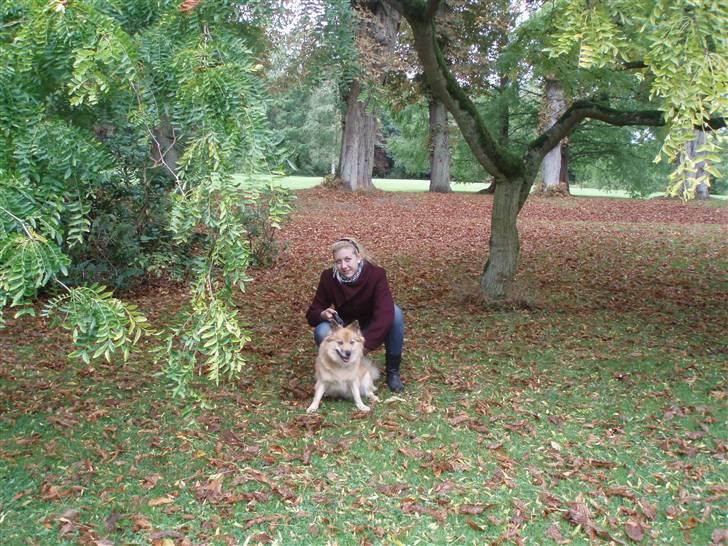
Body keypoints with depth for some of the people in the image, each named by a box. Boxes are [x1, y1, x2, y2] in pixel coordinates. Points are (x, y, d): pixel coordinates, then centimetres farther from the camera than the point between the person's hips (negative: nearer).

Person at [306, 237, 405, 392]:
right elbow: (312, 314, -11)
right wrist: (323, 314, -36)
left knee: (395, 312, -30)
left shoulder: (376, 274, -25)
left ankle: (393, 371, -13)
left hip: (371, 330, -1)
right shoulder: (328, 278, -18)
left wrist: (364, 346, -47)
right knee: (322, 332, -30)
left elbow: (385, 314, -37)